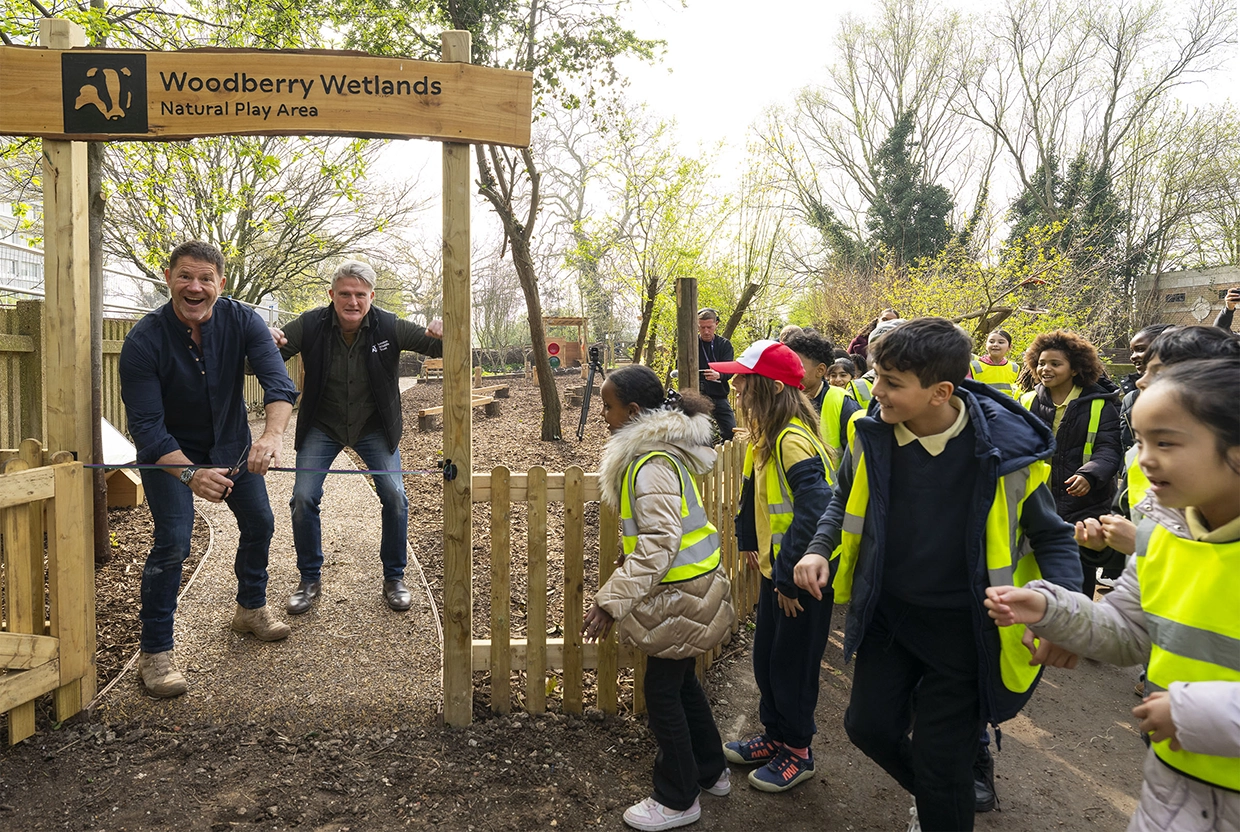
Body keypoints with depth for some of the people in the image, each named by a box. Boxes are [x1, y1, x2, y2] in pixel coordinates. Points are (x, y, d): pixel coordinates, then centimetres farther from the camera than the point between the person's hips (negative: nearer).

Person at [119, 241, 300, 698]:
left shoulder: (241, 321, -20)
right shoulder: (144, 340, -27)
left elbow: (279, 381, -33)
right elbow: (146, 427, -31)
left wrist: (272, 436, -54)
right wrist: (190, 474, -49)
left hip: (231, 444, 4)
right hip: (169, 452, -4)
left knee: (259, 523, 11)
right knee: (173, 541, -15)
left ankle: (251, 608, 36)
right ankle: (154, 651, 1)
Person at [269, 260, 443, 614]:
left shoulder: (389, 326, -15)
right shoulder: (310, 325, -15)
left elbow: (439, 348, -14)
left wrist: (444, 336, -40)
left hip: (374, 428, 0)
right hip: (322, 428, 0)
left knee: (395, 498, -9)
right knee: (303, 499, -7)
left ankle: (394, 578, 11)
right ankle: (310, 580, 14)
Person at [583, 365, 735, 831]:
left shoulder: (652, 464, -24)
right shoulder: (662, 449, 7)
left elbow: (658, 544, -31)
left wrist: (611, 601, -30)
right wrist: (630, 558, 18)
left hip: (678, 594, -10)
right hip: (689, 584, 10)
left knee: (663, 690, 4)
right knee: (682, 681, 22)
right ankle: (710, 772, 39)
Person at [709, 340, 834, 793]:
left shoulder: (792, 440, -25)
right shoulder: (765, 434, 5)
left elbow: (815, 509, -31)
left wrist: (791, 577, -26)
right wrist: (749, 541, 17)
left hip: (802, 575, -9)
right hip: (776, 568, 9)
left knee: (792, 662, 6)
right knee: (765, 656, 19)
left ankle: (798, 752, 26)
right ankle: (775, 736, 37)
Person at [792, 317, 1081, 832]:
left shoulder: (1007, 449, -22)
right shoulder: (873, 433, -12)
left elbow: (1052, 537, -6)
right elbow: (846, 497, 10)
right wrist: (820, 549, -7)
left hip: (962, 629, -4)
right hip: (886, 613, 4)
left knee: (942, 762, 5)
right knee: (869, 726, 14)